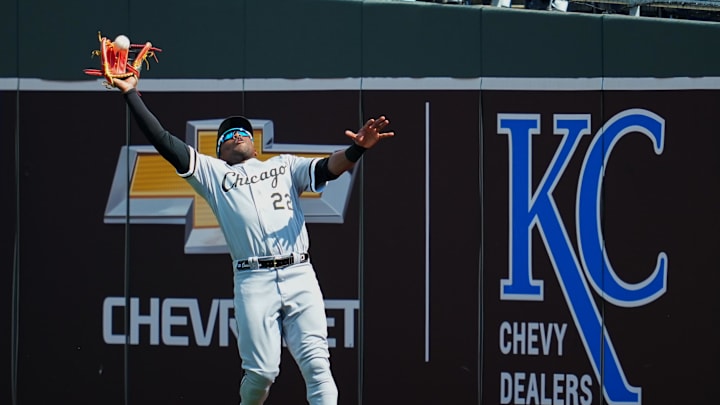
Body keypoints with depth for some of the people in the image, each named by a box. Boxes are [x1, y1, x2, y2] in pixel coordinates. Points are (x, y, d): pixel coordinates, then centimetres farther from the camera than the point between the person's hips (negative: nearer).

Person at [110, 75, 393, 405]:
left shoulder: (285, 165, 24)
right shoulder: (212, 173, 22)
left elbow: (328, 168, 6)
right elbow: (164, 141, 14)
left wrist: (357, 149, -16)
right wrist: (131, 94, 7)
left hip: (299, 277, 1)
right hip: (253, 281, -1)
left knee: (316, 364, -11)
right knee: (262, 371, -7)